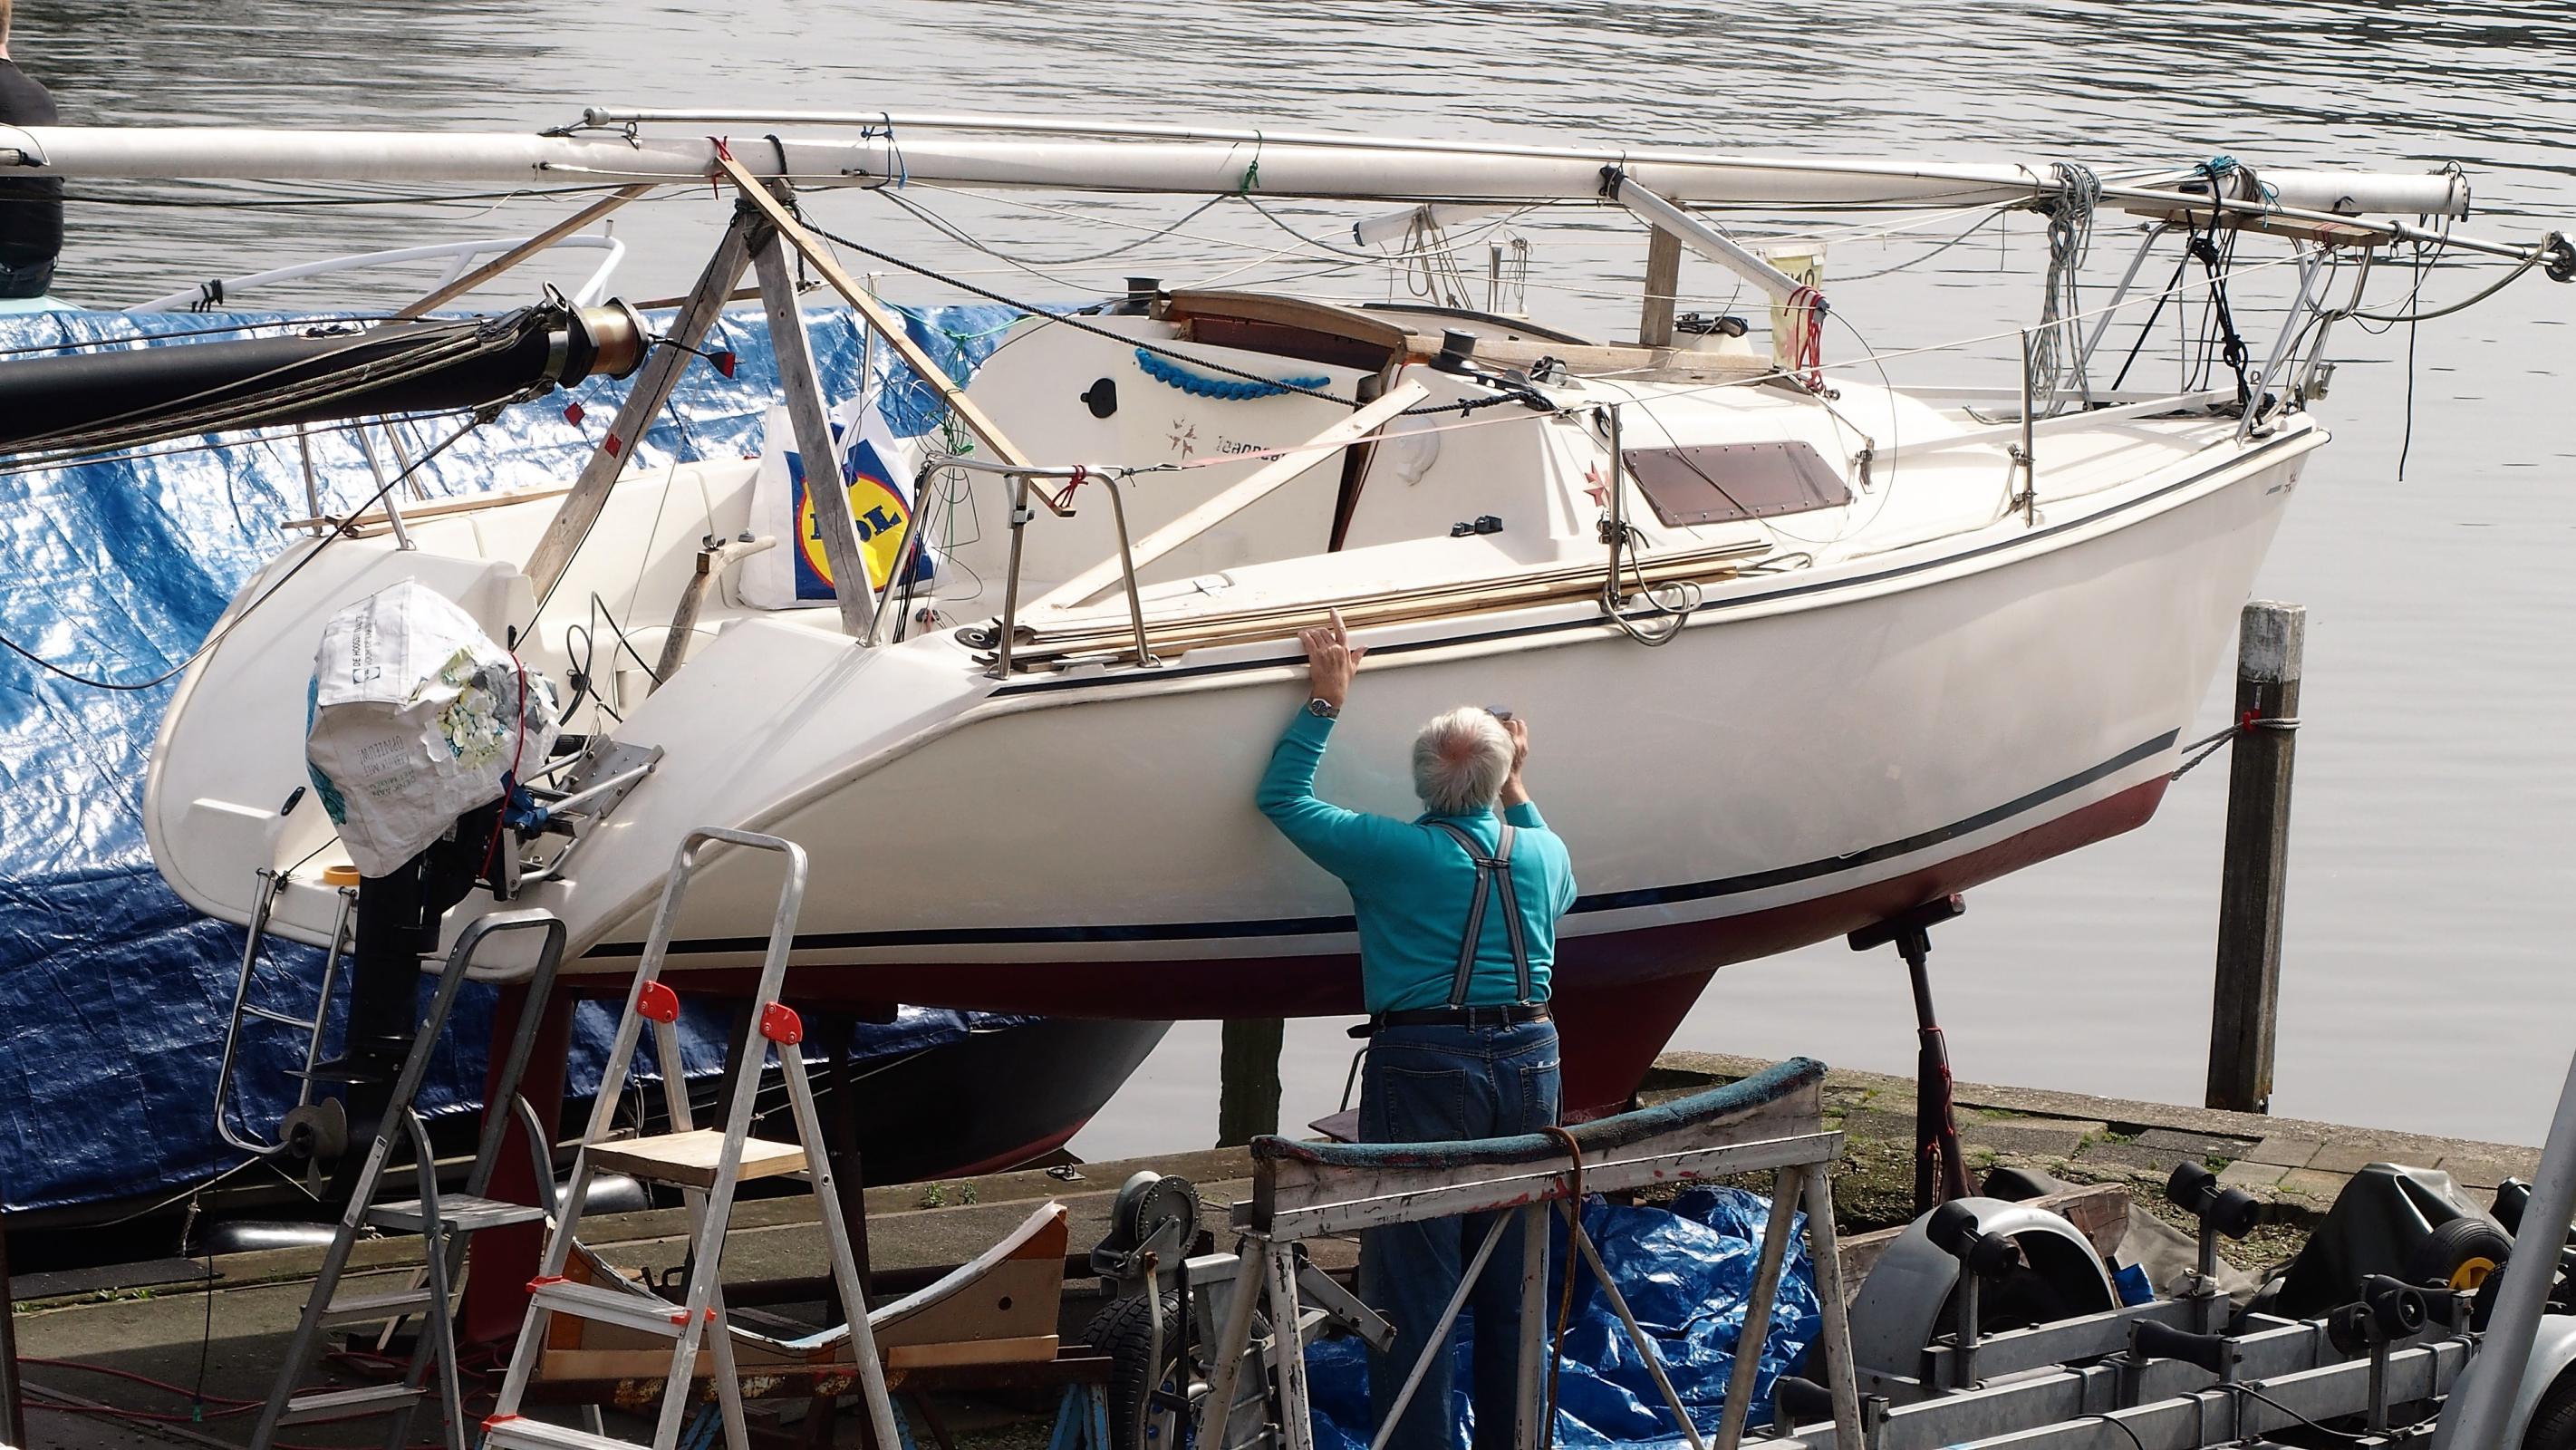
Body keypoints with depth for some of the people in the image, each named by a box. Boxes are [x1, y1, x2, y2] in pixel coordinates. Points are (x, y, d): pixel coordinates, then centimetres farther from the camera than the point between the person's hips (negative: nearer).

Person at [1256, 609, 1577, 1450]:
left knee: (1411, 1285, -1)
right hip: (1529, 1063, 5)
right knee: (1513, 1286, 13)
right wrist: (1516, 792, 31)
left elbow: (1283, 798, 3)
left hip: (1422, 1065, -5)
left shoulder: (1390, 852, -11)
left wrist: (1325, 702, 9)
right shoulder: (1541, 853, 3)